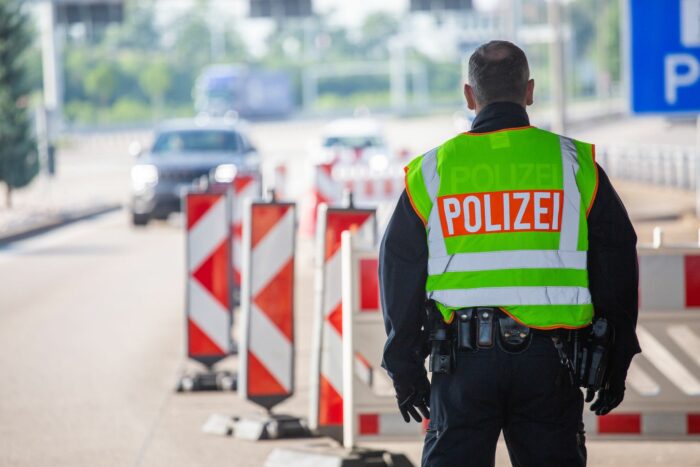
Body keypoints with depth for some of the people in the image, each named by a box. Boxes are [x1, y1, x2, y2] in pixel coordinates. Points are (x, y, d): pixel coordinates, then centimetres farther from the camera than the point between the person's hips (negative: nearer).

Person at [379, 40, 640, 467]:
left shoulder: (432, 170, 5)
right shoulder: (573, 163, 4)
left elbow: (400, 277, 7)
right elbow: (616, 267, 6)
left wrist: (405, 369, 15)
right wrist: (616, 365, 14)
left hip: (462, 360, 0)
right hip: (549, 362, 0)